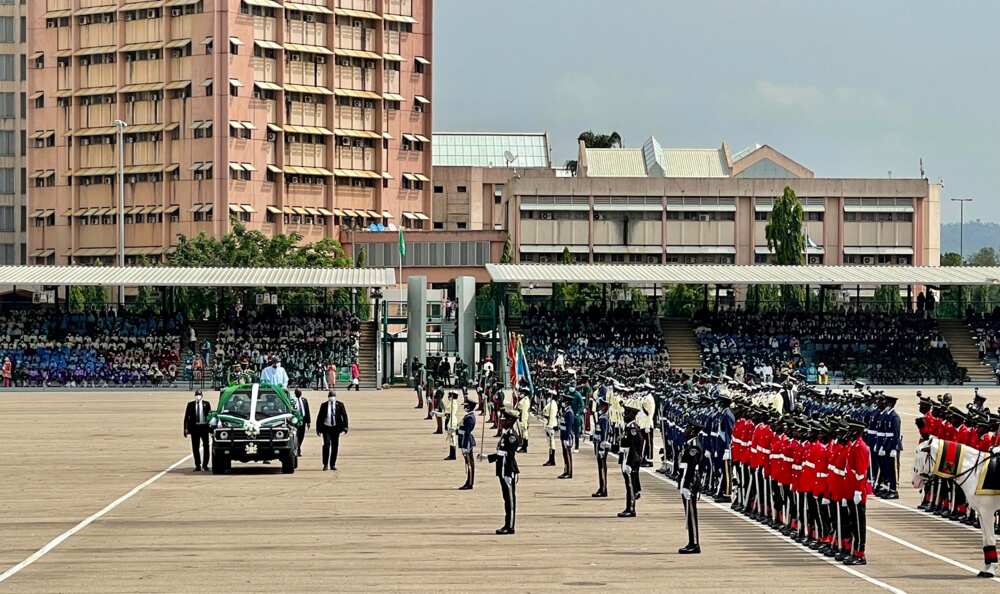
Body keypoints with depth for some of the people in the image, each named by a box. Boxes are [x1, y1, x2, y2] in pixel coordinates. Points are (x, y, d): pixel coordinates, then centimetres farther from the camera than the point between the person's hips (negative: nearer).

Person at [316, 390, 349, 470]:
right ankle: (325, 464, -7)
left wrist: (345, 427, -4)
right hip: (326, 428, -1)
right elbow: (319, 418, 5)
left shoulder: (340, 405, 3)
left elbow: (344, 416, 4)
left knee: (335, 446, 3)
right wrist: (318, 429, 2)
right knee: (327, 444, -13)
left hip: (336, 428, 1)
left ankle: (333, 465, 12)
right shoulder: (324, 405, 1)